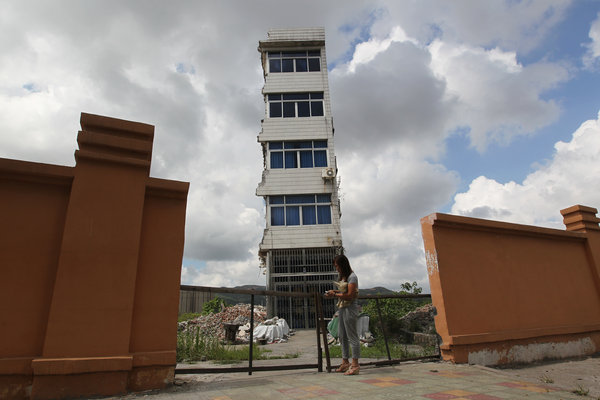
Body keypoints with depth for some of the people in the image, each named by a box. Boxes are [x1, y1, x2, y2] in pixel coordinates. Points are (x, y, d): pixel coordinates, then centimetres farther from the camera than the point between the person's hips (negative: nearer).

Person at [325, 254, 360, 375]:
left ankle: (355, 365, 1)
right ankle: (345, 362, 23)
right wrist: (334, 292, 4)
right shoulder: (343, 277, 16)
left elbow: (350, 296, -19)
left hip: (350, 308, -10)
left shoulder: (352, 277, -12)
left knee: (352, 336, -4)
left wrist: (335, 295, -16)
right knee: (342, 336, 13)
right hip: (342, 308, 10)